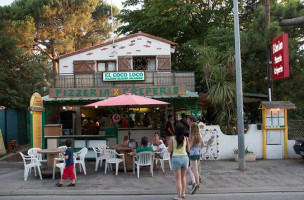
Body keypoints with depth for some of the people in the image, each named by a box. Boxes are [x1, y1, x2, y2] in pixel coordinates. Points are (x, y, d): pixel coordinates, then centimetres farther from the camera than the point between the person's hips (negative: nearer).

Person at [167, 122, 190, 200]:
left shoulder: (172, 138, -10)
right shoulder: (185, 138, -2)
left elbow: (169, 150, -5)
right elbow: (188, 150, 8)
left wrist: (169, 145, 13)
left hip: (176, 158, -3)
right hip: (185, 158, 3)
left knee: (178, 179, 6)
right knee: (183, 177, 22)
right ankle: (183, 193, 32)